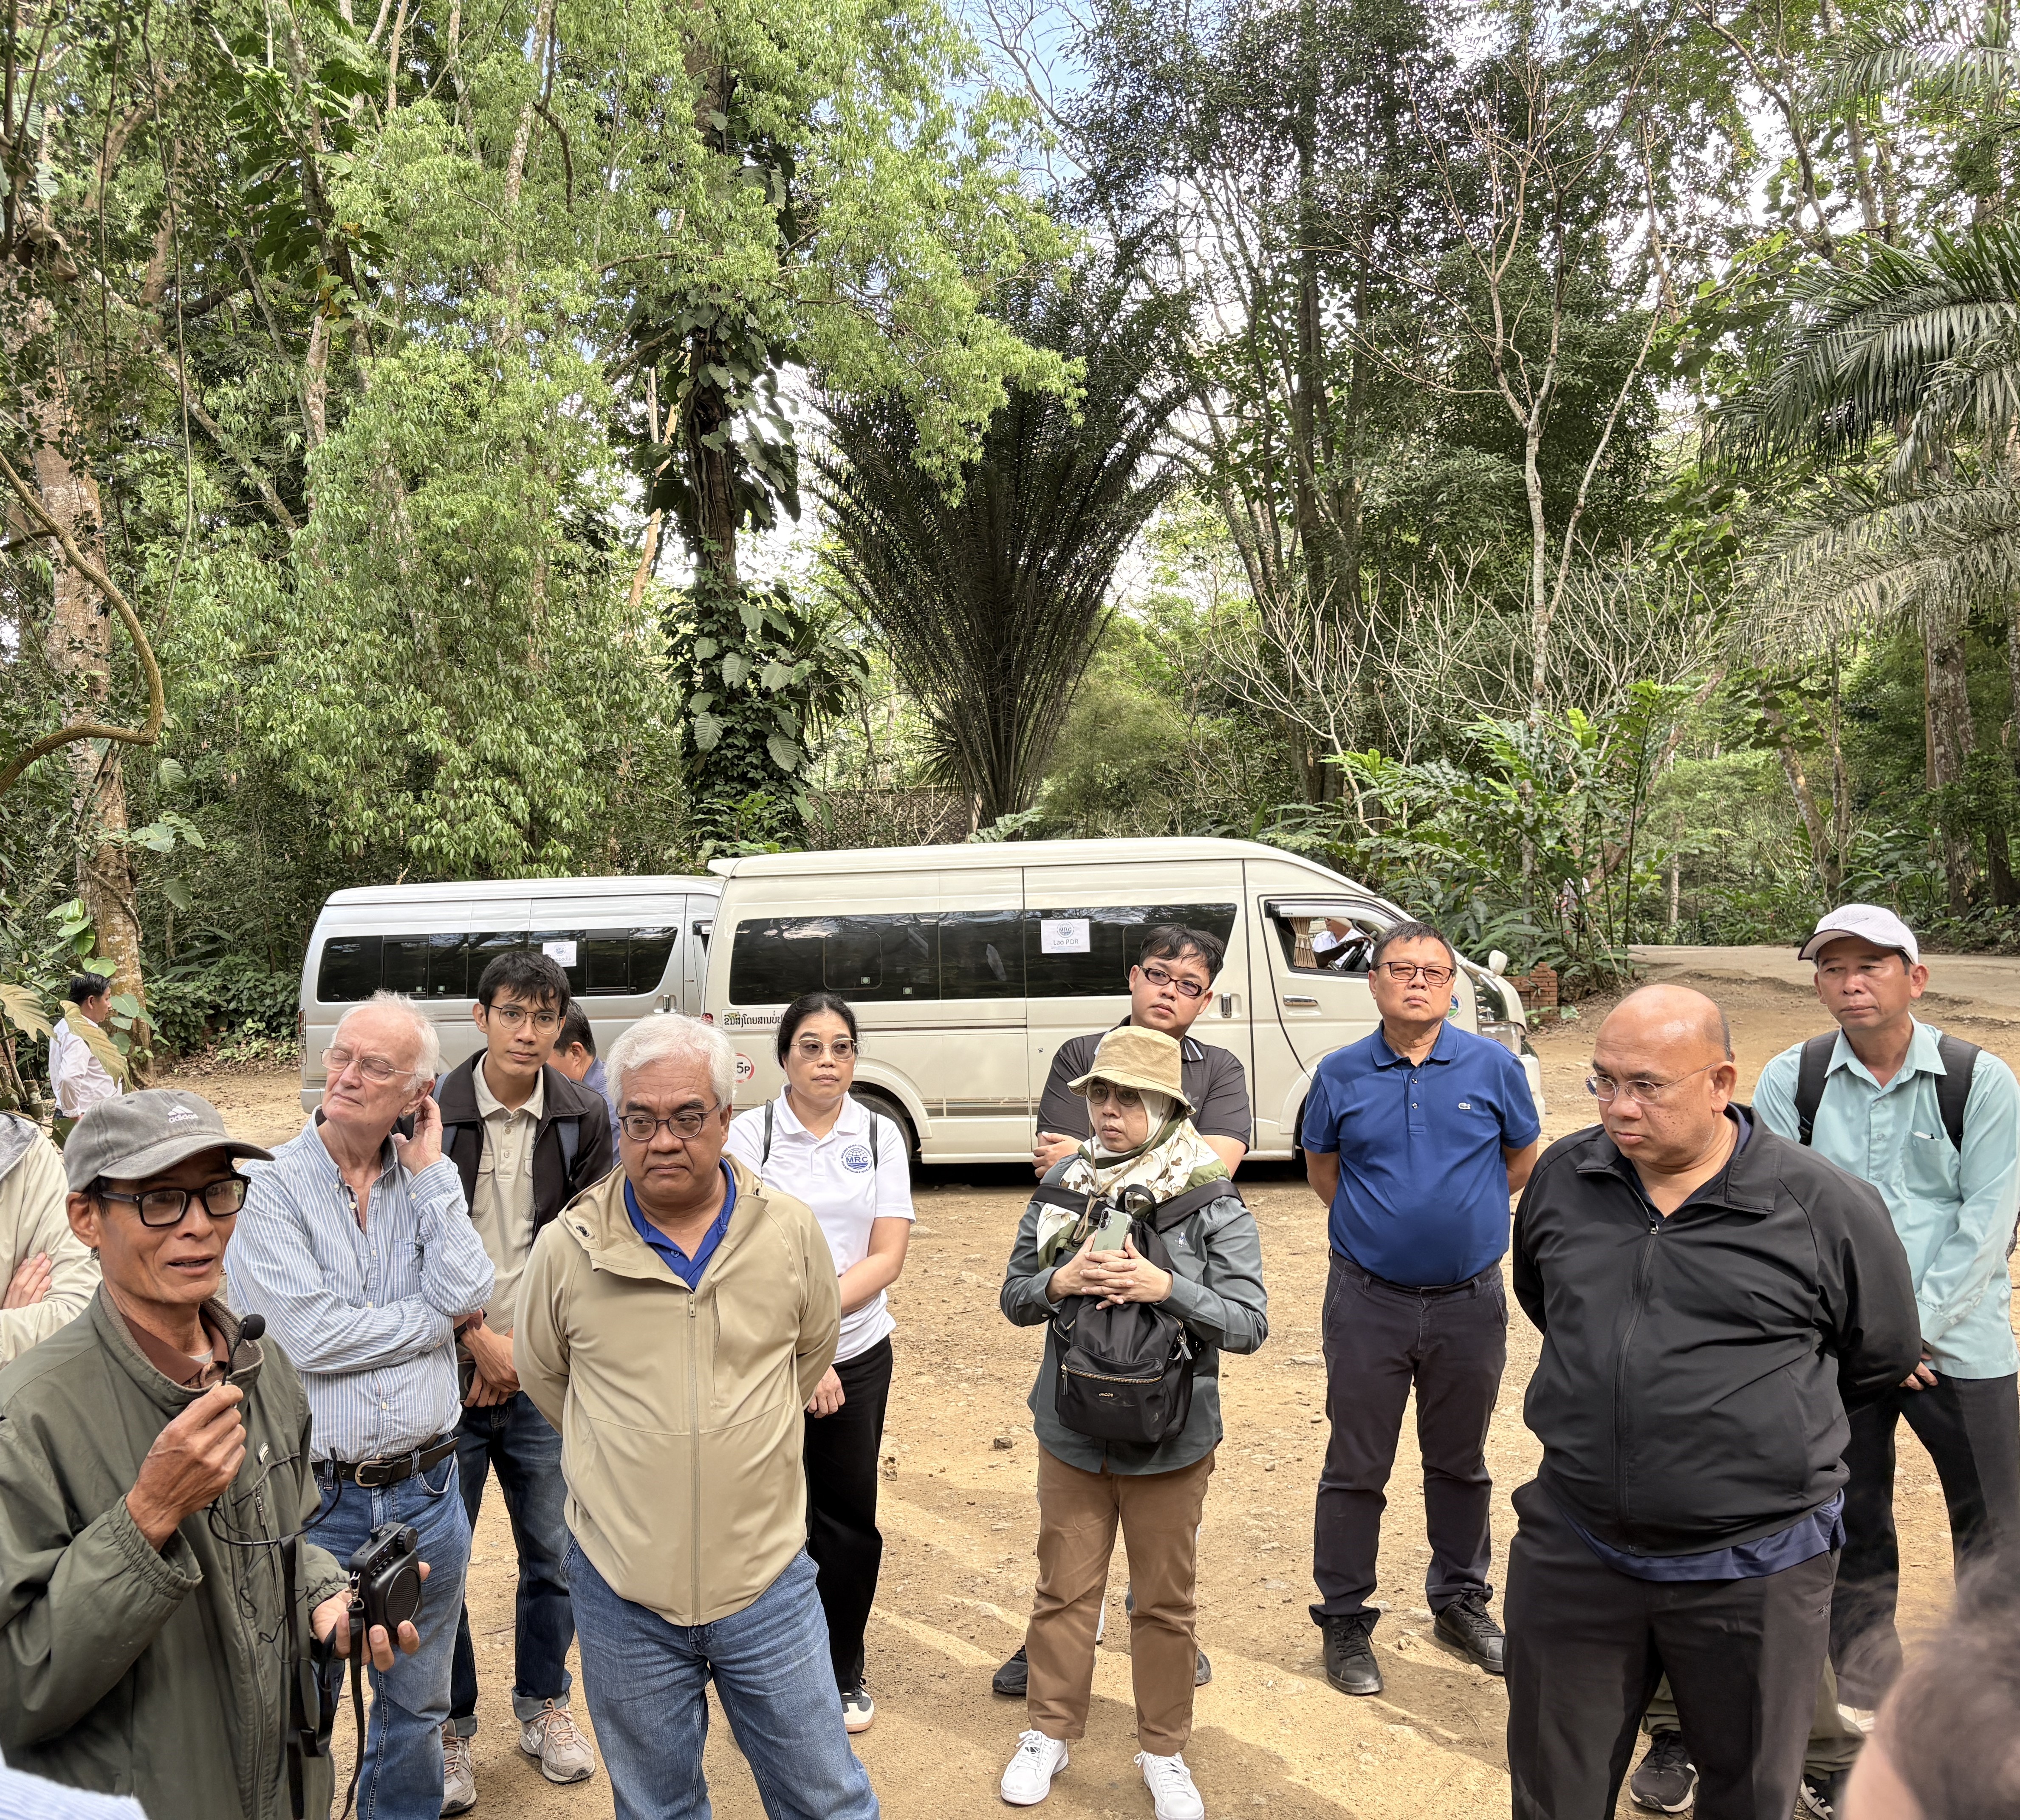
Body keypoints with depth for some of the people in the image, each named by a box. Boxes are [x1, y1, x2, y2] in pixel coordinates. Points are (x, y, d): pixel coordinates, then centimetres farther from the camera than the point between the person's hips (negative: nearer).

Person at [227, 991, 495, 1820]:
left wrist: (431, 1171, -11)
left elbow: (467, 1294, -13)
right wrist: (436, 1320, -9)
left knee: (416, 1706, 20)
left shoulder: (427, 1183, 2)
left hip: (423, 1493, 3)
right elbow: (309, 1338, -19)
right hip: (313, 1500, -3)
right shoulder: (273, 1187, -10)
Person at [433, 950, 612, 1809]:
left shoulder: (585, 1117, -2)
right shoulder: (431, 1111, -9)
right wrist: (481, 1341, -8)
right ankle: (451, 1726, 28)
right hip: (447, 1372, -2)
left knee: (553, 1551, 11)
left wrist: (526, 1347, -6)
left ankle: (544, 1706, 33)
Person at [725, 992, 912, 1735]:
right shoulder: (749, 1133, -5)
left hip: (858, 1353, 2)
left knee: (849, 1518, 11)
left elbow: (888, 1256, -4)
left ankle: (844, 1672, 32)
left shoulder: (880, 1135, 1)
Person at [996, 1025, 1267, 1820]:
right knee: (1064, 1589, 16)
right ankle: (1049, 1733, 37)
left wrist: (1166, 1287, -27)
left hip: (1171, 1441, -2)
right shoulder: (1062, 1189, -3)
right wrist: (1060, 1282, -18)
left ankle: (1164, 1752, 35)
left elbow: (1249, 1323, -14)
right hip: (1073, 1434, 2)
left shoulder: (1212, 1204, -12)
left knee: (1166, 1603, 14)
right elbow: (1015, 1296, 3)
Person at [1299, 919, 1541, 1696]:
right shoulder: (1341, 1074, -3)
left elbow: (1523, 1162, 12)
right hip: (1368, 1301, -1)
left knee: (1461, 1462, 17)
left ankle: (1461, 1599, 36)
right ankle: (1345, 1619, 20)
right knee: (1355, 1467, 6)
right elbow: (1321, 1167, 12)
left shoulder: (1494, 1066, -3)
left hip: (1470, 1302, 1)